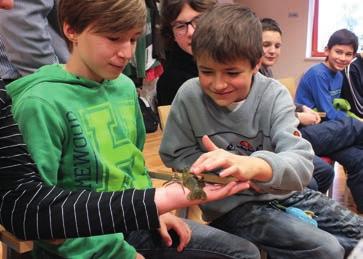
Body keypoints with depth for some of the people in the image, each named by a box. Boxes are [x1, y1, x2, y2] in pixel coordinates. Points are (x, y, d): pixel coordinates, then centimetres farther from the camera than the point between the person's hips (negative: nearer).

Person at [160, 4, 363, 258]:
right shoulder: (189, 96, -17)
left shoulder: (274, 96, -16)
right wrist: (229, 170, -20)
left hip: (282, 192, 4)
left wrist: (255, 165, -50)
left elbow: (301, 162, -28)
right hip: (230, 204, -3)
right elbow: (175, 155, -6)